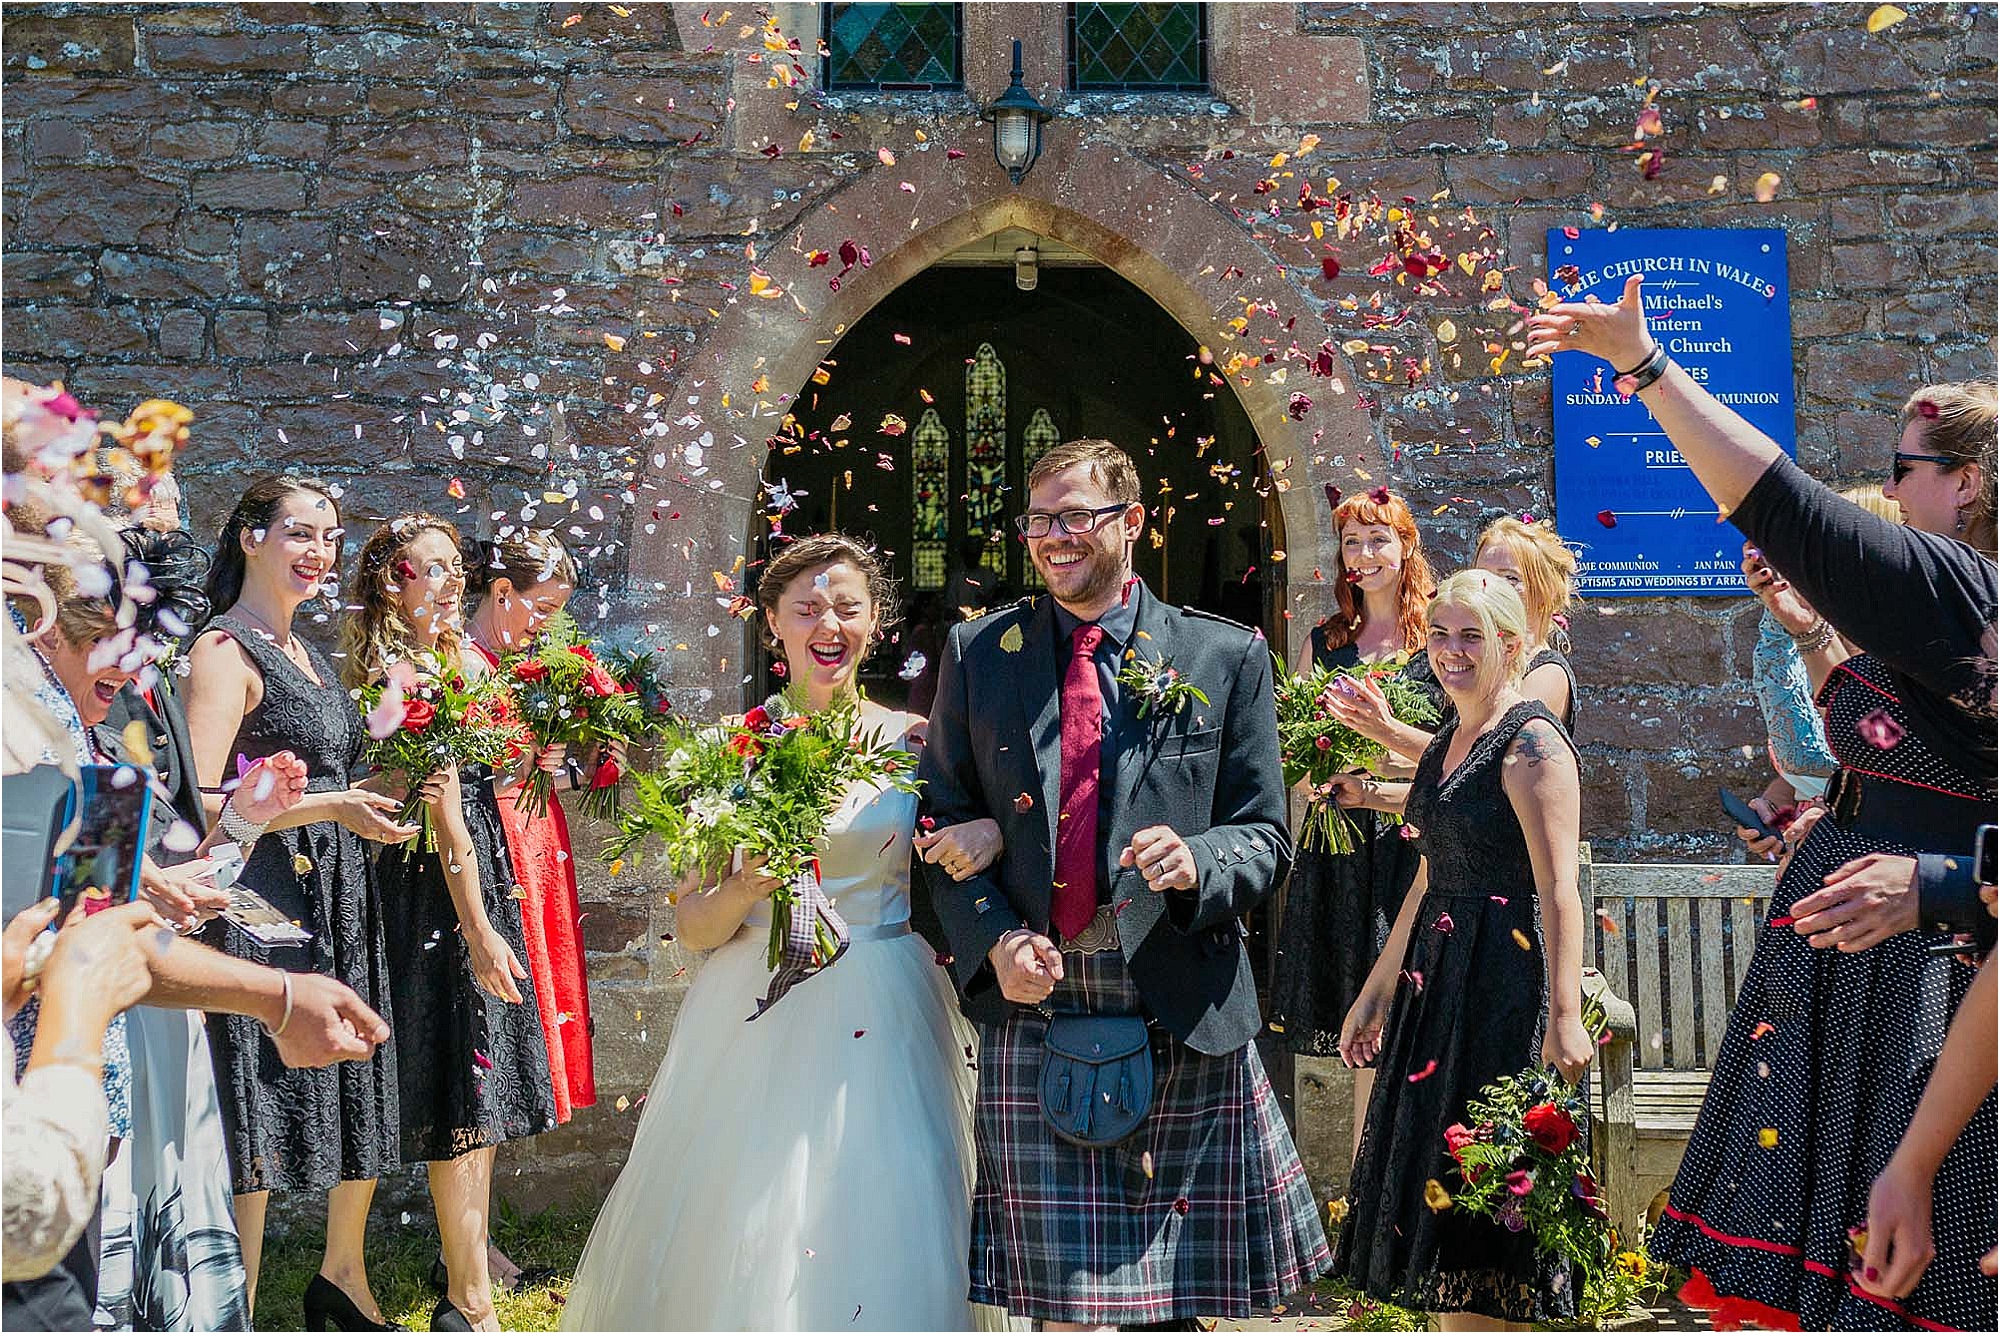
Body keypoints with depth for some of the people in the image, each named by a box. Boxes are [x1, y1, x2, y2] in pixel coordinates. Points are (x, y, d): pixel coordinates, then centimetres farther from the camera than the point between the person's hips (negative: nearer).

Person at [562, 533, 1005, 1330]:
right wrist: (747, 887, -18)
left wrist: (991, 833, -12)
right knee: (737, 1244, 2)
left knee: (881, 1230, 0)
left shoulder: (914, 740, 1)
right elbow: (691, 926, 2)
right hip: (756, 1017, 0)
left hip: (883, 1017, 0)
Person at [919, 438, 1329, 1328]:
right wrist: (993, 941, -7)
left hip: (1184, 1018, 0)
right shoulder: (978, 652, 8)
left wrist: (1196, 863, -16)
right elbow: (945, 821, 9)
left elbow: (1266, 836, 6)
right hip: (1033, 1005, 1)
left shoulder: (1227, 657, 5)